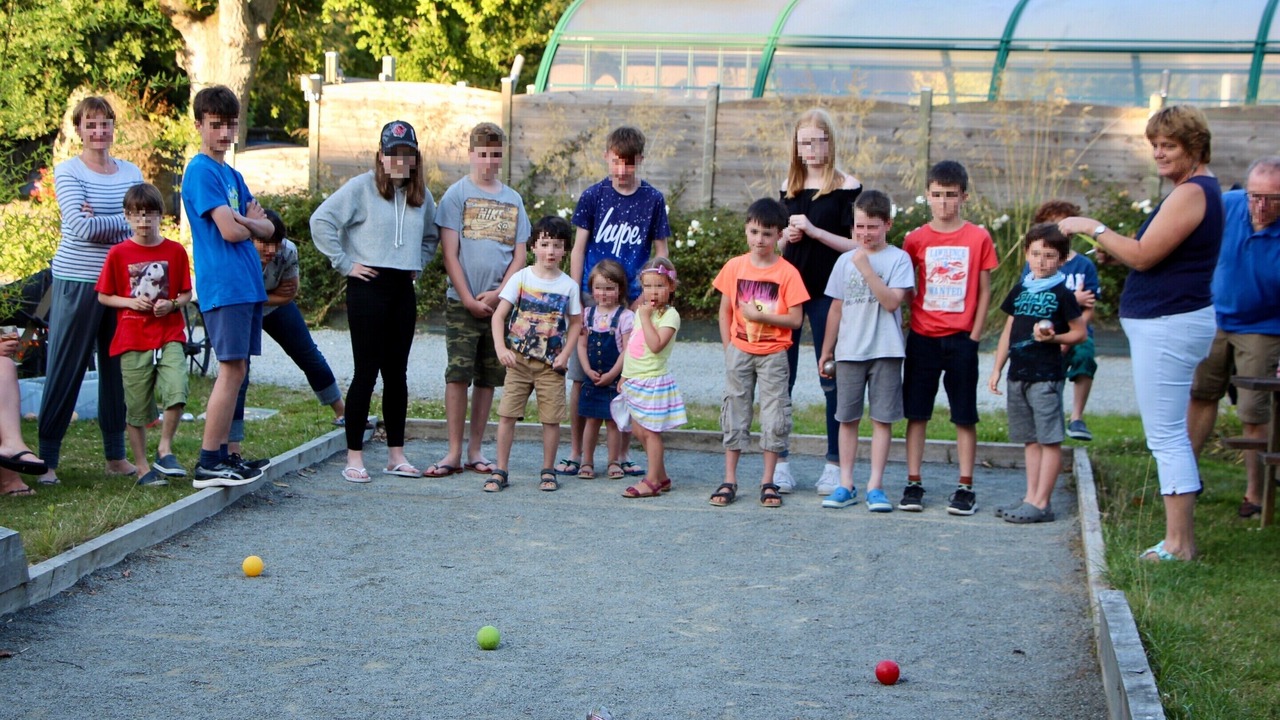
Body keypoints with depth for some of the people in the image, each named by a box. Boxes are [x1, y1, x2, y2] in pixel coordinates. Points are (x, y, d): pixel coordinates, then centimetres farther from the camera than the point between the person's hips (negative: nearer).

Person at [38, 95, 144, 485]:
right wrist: (123, 222, -7)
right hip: (76, 282, -4)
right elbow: (81, 226, -15)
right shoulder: (67, 171, -3)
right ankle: (47, 458, 6)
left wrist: (100, 222, -14)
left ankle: (116, 455, 18)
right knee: (65, 370, -1)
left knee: (118, 368, 9)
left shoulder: (131, 172, 9)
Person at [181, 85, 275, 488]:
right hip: (223, 285, -9)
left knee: (236, 371, 10)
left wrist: (248, 222, -9)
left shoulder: (232, 174, 19)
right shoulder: (201, 171, -9)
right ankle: (208, 464, -8)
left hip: (246, 284, 9)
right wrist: (253, 222, 3)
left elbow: (266, 228, 12)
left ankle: (222, 455, 16)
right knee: (231, 370, -11)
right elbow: (230, 231, -17)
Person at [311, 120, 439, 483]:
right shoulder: (361, 187, -6)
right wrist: (344, 262, -10)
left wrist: (418, 264, 14)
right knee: (366, 372, -5)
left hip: (403, 290, 6)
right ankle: (354, 457, 2)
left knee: (396, 374, 10)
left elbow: (432, 235, 28)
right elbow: (321, 220, -11)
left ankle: (396, 455, 17)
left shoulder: (422, 195, 12)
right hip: (368, 286, -6)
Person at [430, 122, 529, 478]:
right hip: (462, 302, -3)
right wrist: (469, 300, -9)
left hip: (500, 302, 3)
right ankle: (454, 452, -1)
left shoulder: (513, 200, 12)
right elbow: (450, 253, -3)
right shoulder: (457, 194, 1)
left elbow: (519, 255, 9)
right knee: (458, 375, -6)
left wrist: (497, 294, -6)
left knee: (488, 378, 6)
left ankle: (475, 450, 13)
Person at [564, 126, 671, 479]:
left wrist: (647, 296, -4)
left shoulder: (652, 199, 2)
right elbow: (579, 248, 4)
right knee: (581, 377, 2)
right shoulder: (593, 196, 2)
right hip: (591, 297, 0)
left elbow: (660, 252, 6)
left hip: (632, 301, 0)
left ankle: (623, 454, 14)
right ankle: (575, 453, 11)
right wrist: (575, 295, -2)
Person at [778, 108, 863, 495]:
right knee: (781, 376, 4)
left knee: (831, 377, 1)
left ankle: (835, 464, 9)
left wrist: (814, 231, -17)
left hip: (826, 292, -4)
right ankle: (779, 461, 11)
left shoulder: (847, 187, -4)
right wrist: (786, 235, 0)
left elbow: (856, 244, -8)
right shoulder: (789, 186, 12)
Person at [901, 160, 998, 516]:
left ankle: (965, 487, 9)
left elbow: (984, 291, 3)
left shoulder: (978, 238, 0)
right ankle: (913, 483, 11)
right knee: (916, 412, 4)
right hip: (923, 337, 1)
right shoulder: (916, 239, 2)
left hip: (961, 338, -1)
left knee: (965, 415, 3)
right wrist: (907, 324, -2)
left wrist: (974, 335, -3)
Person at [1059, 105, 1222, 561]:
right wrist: (1109, 249, 9)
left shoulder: (1191, 193, -16)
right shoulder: (1200, 190, 18)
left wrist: (1093, 228, -7)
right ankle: (1182, 537, 19)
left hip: (1168, 326, -11)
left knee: (1165, 435, -7)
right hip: (1168, 323, 11)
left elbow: (1142, 255, -18)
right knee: (1171, 434, 14)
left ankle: (1178, 544, -4)